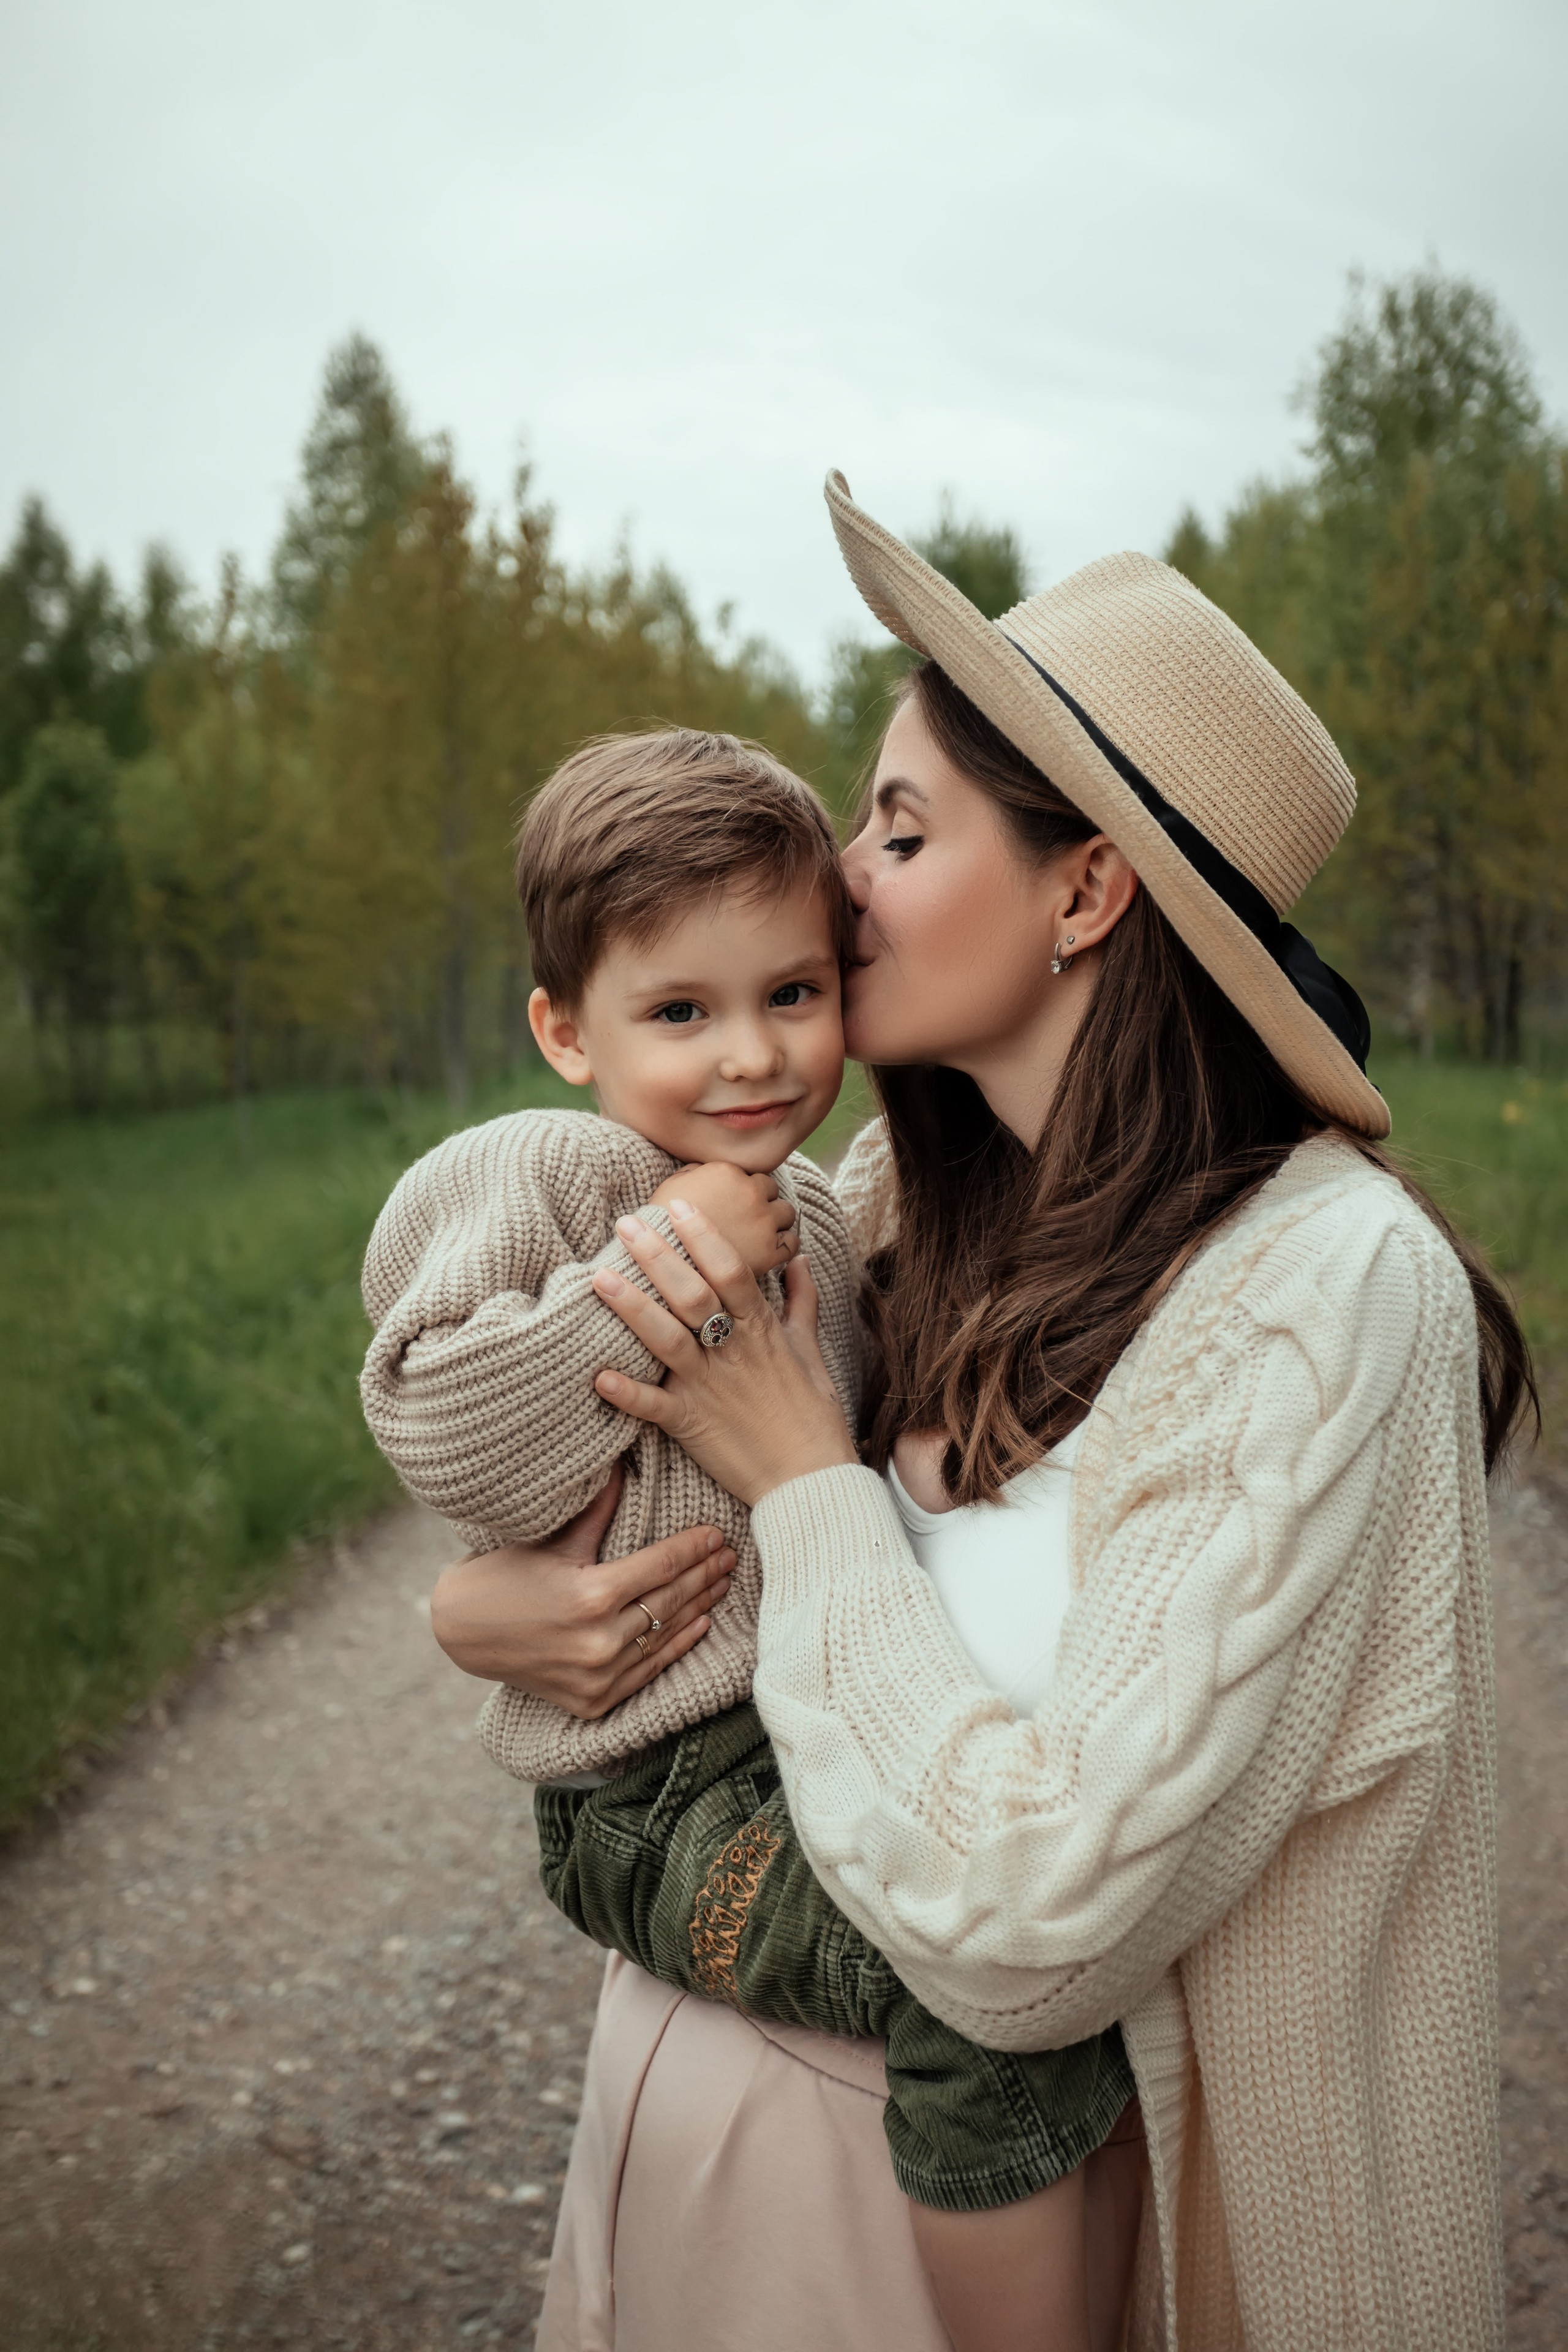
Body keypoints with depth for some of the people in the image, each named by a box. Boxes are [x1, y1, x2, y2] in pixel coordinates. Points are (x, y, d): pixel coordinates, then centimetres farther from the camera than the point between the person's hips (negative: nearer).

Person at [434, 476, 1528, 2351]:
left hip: (1217, 2186, -5)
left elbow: (1025, 1930, -32)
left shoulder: (1324, 1290, -28)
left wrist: (802, 1482, -23)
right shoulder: (933, 1201, -8)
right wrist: (487, 1592, -18)